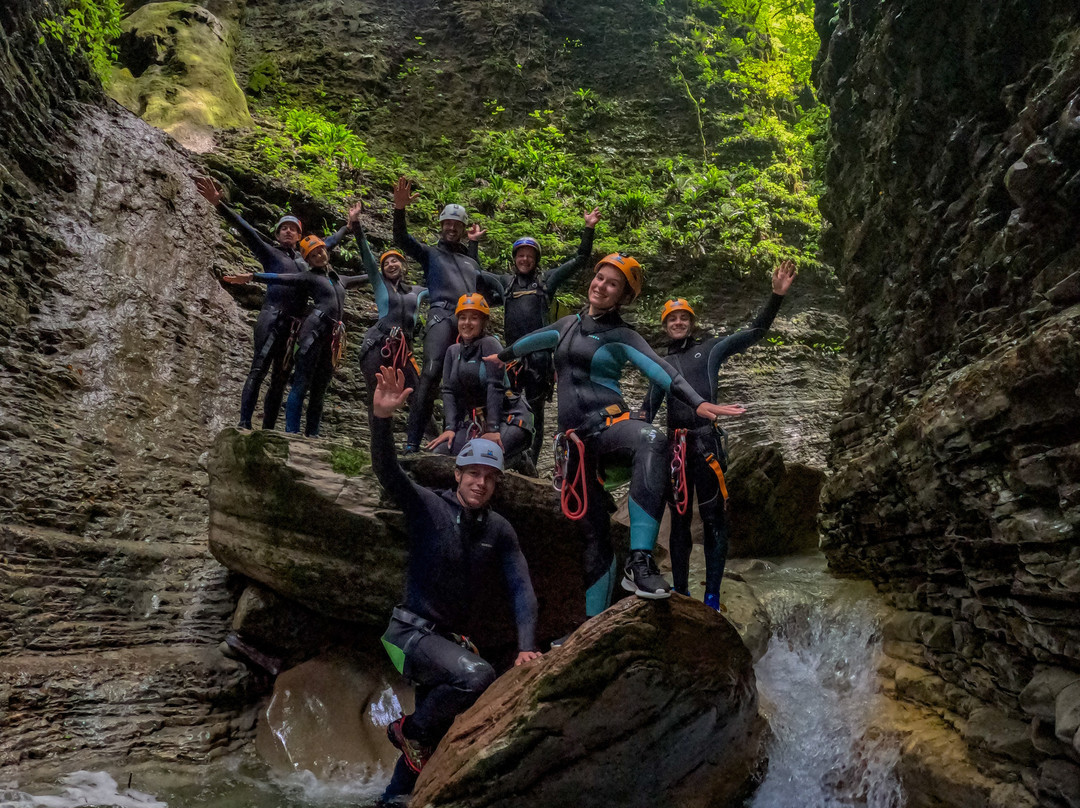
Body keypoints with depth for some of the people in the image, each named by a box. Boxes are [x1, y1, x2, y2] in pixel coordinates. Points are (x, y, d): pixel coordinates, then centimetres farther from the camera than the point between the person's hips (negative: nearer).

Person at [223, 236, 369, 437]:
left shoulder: (338, 278, 26)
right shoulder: (309, 277, 8)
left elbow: (357, 279, 44)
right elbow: (282, 279, -4)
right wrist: (252, 276, -18)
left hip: (332, 338, 6)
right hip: (314, 331, -6)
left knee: (319, 390, 7)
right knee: (301, 384, -11)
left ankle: (312, 434, 10)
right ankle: (292, 433, -14)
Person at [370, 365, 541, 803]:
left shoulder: (499, 531, 0)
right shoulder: (427, 506, -12)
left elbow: (521, 589, -5)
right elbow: (387, 471, -28)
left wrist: (526, 647, -19)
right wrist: (382, 418, -45)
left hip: (448, 638, 6)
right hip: (410, 632, -6)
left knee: (433, 739, 17)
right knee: (478, 676, -31)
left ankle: (393, 796, 43)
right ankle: (409, 730, -4)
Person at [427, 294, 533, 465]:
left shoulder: (489, 344, -8)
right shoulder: (453, 351, 12)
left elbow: (495, 387, -16)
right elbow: (448, 390, 4)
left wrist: (493, 429, -22)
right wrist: (450, 427, -8)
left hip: (508, 418, -6)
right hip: (476, 422, 7)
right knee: (439, 453, -12)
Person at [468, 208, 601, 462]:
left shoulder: (546, 280, 13)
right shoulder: (505, 282, 18)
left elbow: (579, 261, 12)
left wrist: (589, 230, 6)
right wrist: (473, 243, 28)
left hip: (539, 354, -2)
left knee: (535, 411, 4)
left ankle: (530, 465, 8)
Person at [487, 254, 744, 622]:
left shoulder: (622, 337, 3)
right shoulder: (568, 325, 19)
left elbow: (660, 369, -13)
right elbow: (534, 339, 38)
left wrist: (698, 403, -29)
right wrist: (503, 356, 55)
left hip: (610, 424, -4)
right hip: (576, 437, 4)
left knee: (652, 441, -41)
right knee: (594, 534, 1)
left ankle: (640, 562, -44)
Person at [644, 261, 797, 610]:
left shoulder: (710, 348, 11)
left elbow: (754, 332, 4)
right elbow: (649, 409, 20)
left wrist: (776, 296, -8)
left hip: (707, 442, -3)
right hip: (675, 446, 3)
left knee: (713, 520, -5)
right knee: (679, 520, 8)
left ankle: (712, 598, 0)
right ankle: (680, 593, 17)